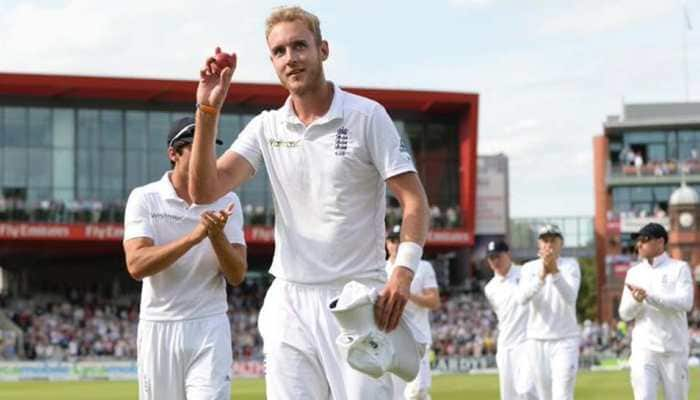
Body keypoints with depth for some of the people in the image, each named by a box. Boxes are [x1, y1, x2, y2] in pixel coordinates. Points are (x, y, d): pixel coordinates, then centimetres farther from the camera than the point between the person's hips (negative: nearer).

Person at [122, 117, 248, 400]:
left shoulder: (225, 202, 5)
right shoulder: (145, 198, -1)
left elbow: (237, 276, -1)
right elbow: (136, 265, -16)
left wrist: (217, 236, -20)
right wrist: (194, 236, -24)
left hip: (209, 327, 0)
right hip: (158, 329, 0)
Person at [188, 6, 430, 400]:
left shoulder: (367, 116, -2)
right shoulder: (266, 128, 8)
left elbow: (414, 199, -6)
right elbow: (205, 190, -2)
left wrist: (404, 271, -21)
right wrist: (208, 111, -12)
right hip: (289, 303, 4)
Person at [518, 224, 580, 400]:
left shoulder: (570, 265, -1)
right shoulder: (529, 268, 5)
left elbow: (570, 296, -19)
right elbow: (523, 298, -14)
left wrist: (555, 272, -33)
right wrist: (541, 276, -30)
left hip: (565, 340, -3)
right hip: (537, 340, 3)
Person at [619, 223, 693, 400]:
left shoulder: (679, 268, 2)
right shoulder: (634, 273, 12)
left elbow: (685, 303, -14)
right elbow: (625, 314, 6)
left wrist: (649, 296, -22)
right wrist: (636, 300, -16)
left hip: (674, 350, -2)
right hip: (644, 348, 2)